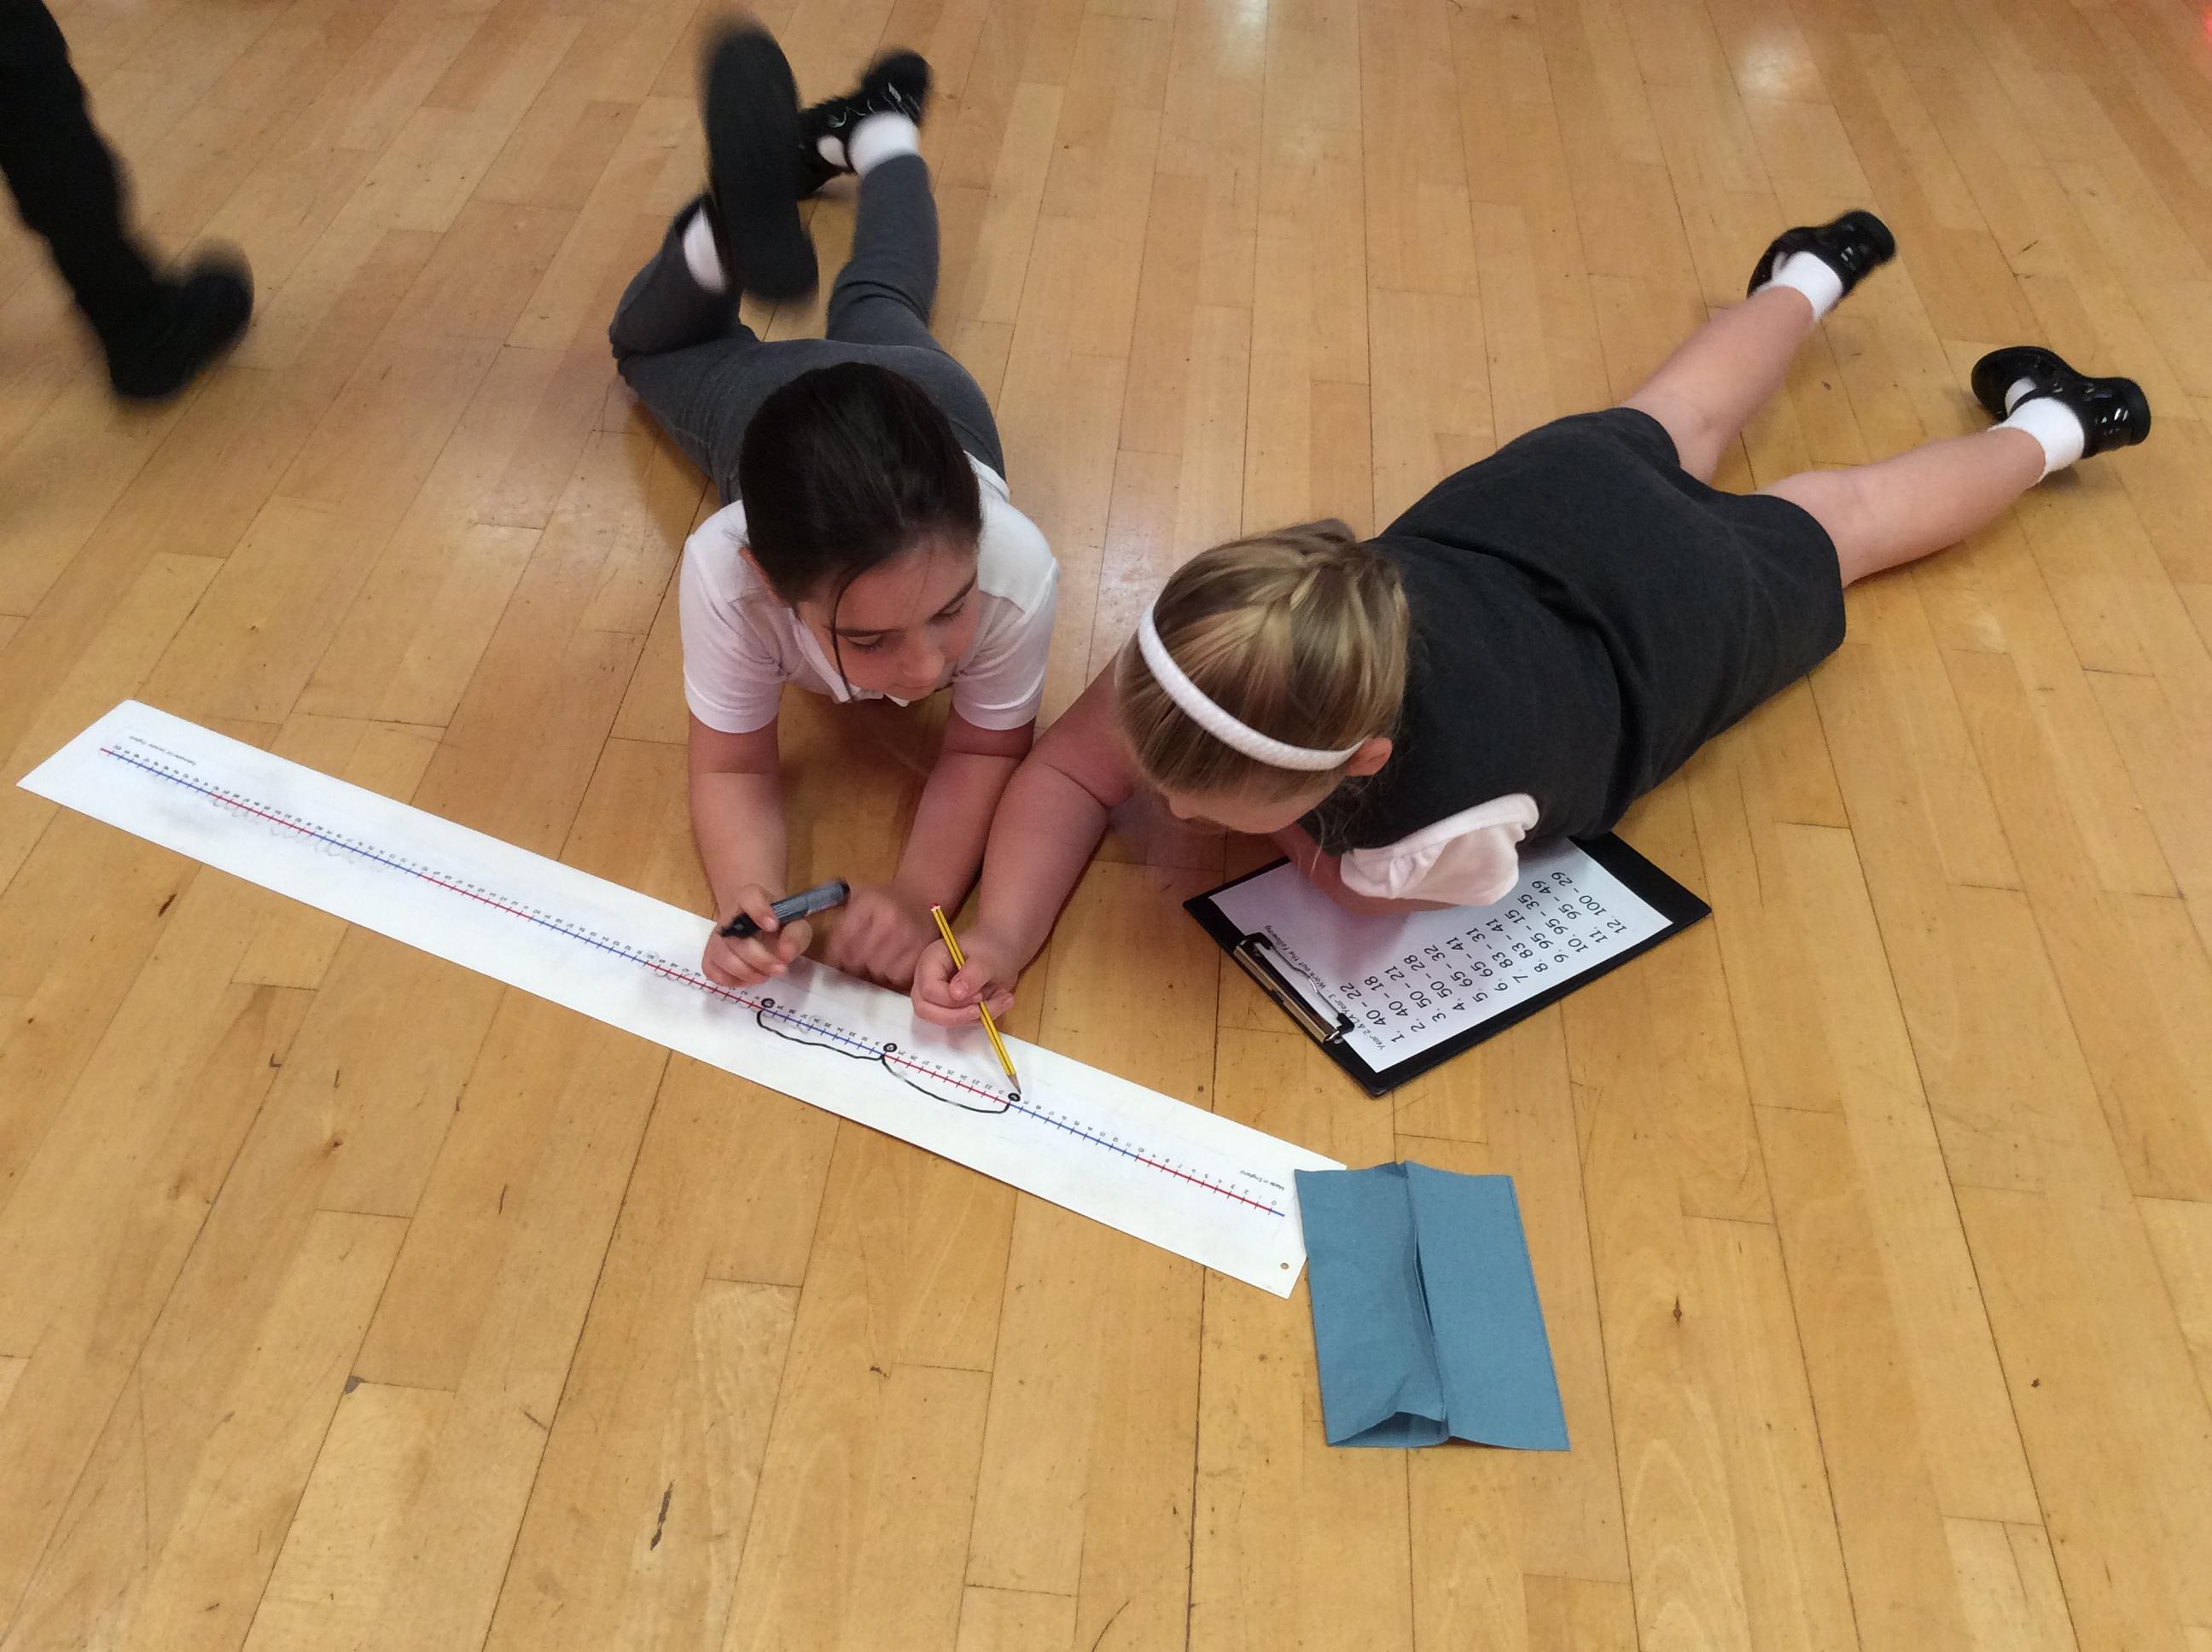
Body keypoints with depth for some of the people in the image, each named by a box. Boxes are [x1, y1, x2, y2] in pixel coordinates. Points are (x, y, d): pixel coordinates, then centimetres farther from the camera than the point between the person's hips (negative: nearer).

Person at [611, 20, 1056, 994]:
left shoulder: (1014, 568, -50)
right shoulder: (727, 572, -49)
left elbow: (987, 749, -34)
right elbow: (731, 767, -36)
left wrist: (924, 894, -52)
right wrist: (749, 899, -57)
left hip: (927, 395, 1)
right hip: (773, 412, -1)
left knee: (883, 310, 39)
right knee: (651, 348, 35)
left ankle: (878, 128, 60)